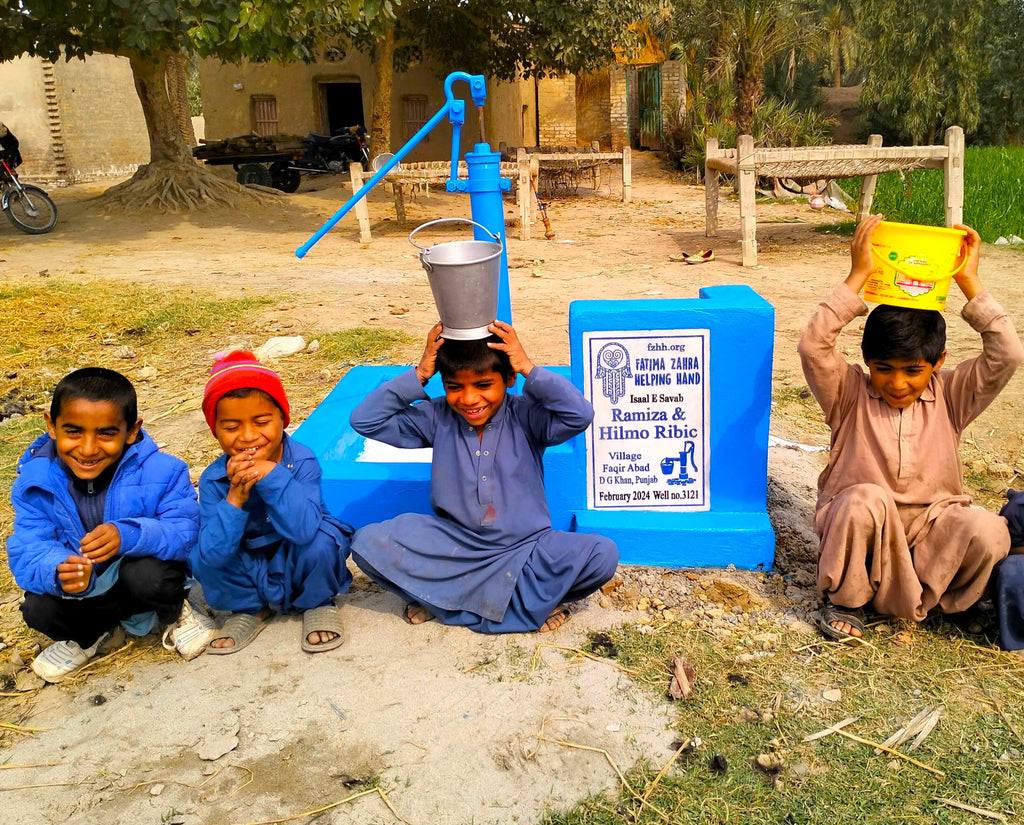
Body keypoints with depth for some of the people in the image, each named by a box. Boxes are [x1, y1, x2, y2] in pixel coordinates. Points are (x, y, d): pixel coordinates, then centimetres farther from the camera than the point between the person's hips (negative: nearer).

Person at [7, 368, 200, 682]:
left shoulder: (161, 471, -22)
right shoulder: (35, 482, -16)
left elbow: (187, 532, -26)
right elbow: (28, 553, -20)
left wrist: (129, 535, -45)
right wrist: (59, 571, -45)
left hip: (139, 573, -2)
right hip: (84, 591, 3)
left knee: (149, 575, -34)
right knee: (39, 610, -24)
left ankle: (172, 612, 4)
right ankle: (89, 633, 11)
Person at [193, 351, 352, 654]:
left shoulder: (302, 461, -24)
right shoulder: (213, 479, -17)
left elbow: (304, 530, -39)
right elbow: (213, 554, -26)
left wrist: (272, 476, -45)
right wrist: (234, 498, -39)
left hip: (298, 562, -2)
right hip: (252, 573, 2)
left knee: (321, 540, -32)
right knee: (201, 561, -22)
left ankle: (318, 604, 1)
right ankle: (250, 608, 9)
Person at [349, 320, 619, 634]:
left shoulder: (526, 417, -8)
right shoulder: (437, 419, -2)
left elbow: (580, 415, -25)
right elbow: (364, 420, -8)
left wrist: (529, 369, -24)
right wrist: (419, 374, -15)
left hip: (524, 549, -1)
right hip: (453, 546, 2)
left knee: (603, 555, -26)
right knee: (368, 543, -21)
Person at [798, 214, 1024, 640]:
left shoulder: (949, 396, 2)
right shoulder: (850, 393, -5)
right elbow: (812, 347, -23)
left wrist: (969, 282, -13)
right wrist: (857, 277, -23)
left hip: (929, 530, 2)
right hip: (857, 527, -1)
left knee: (988, 532, -29)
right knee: (867, 500, -36)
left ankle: (918, 598, -1)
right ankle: (845, 599, -8)